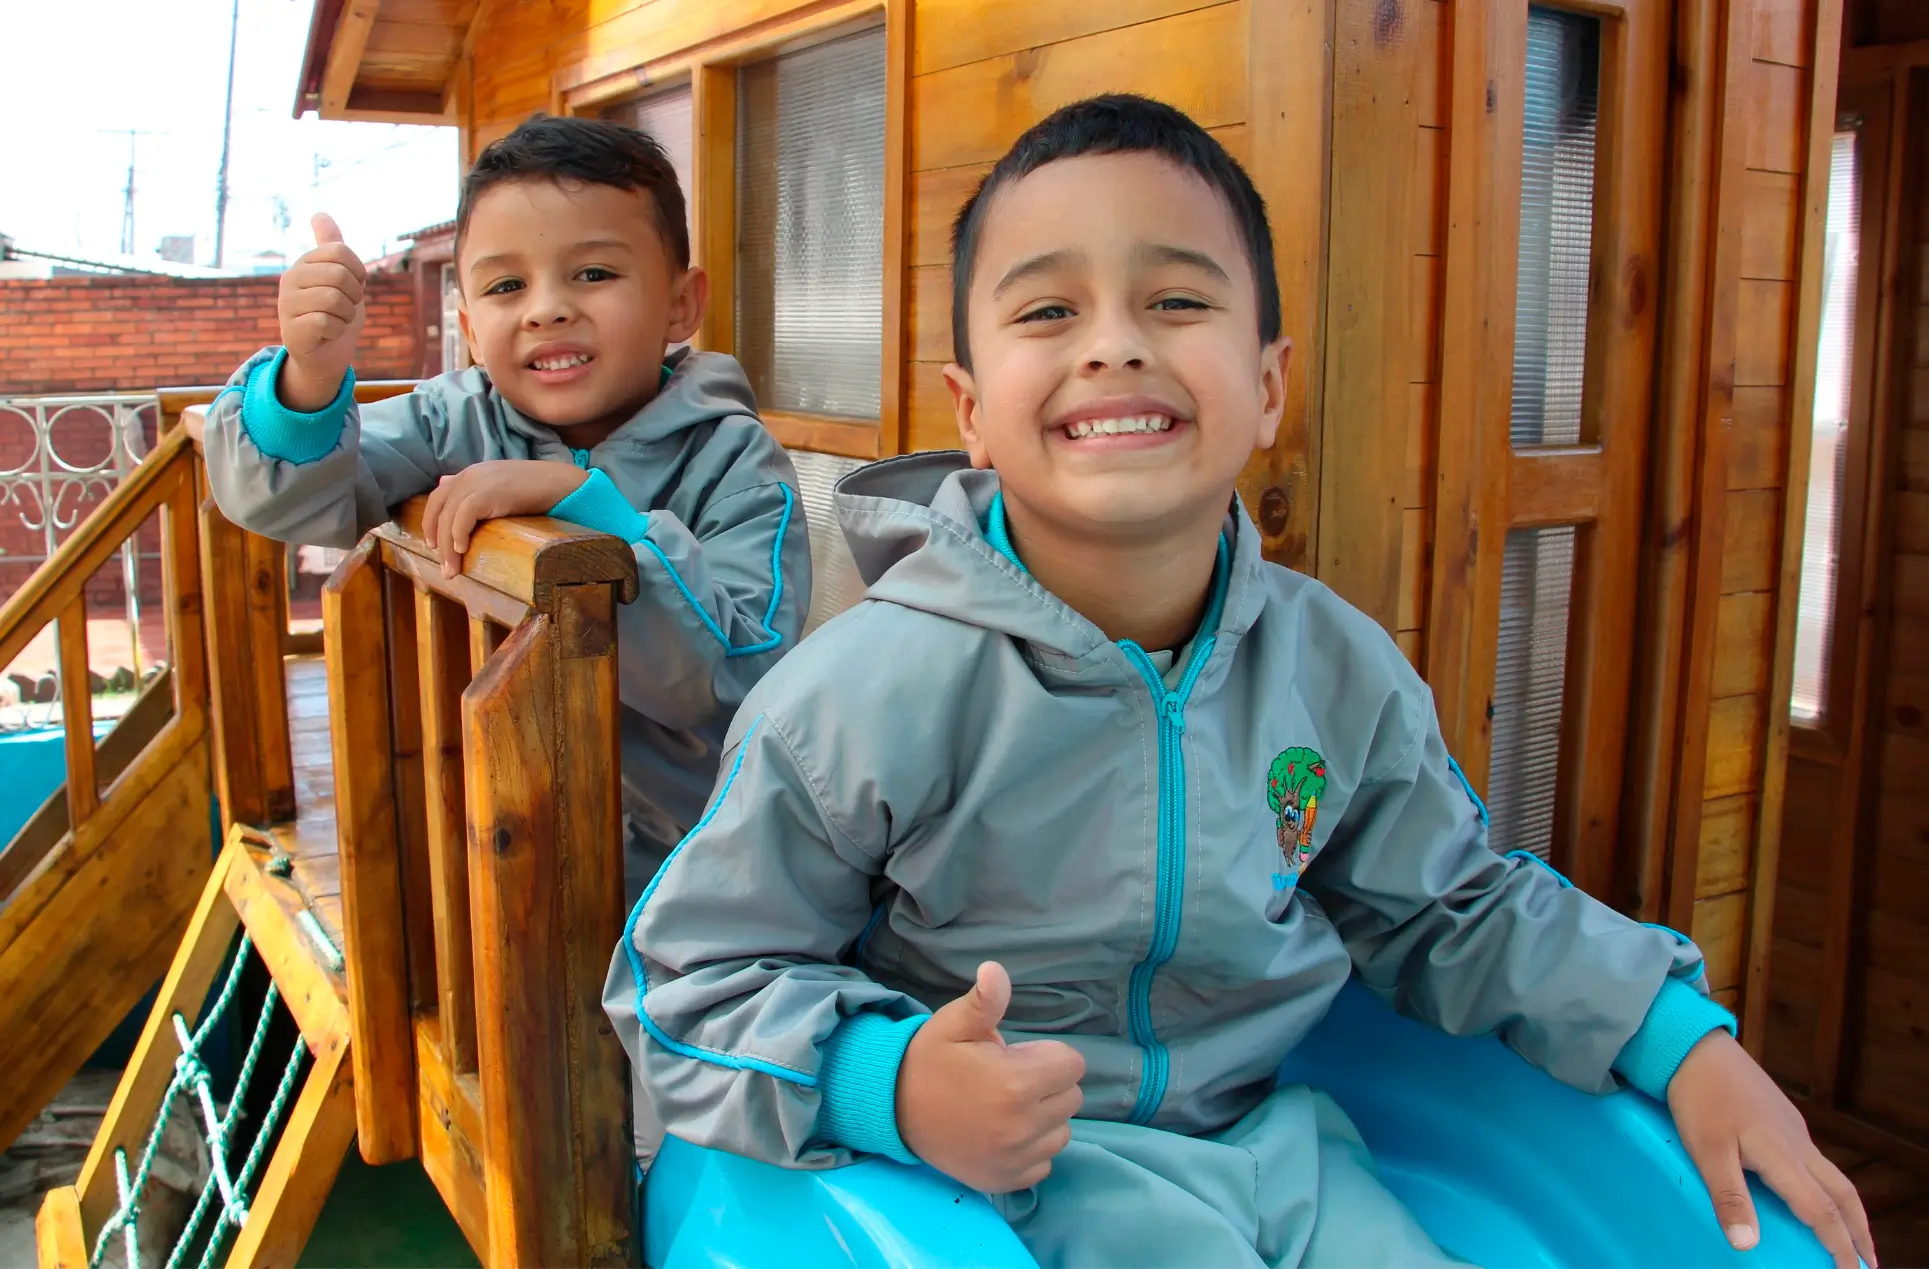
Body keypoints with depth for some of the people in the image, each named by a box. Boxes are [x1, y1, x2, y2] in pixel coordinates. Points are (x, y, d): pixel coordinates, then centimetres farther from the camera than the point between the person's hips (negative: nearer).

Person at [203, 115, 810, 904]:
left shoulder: (733, 462, -13)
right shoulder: (461, 423, -1)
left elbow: (739, 676, -25)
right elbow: (282, 502, -6)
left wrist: (576, 496, -29)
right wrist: (307, 382, -28)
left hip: (673, 866, -3)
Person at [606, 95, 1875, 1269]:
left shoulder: (1342, 671, -5)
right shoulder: (873, 695, -20)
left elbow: (1449, 909, 12)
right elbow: (692, 977, -11)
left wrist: (1684, 1040, 1)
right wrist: (889, 1086, -28)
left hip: (1266, 1135, 5)